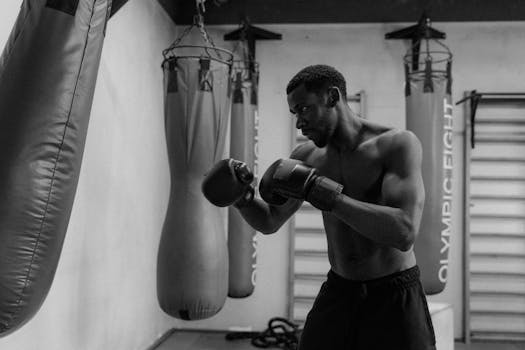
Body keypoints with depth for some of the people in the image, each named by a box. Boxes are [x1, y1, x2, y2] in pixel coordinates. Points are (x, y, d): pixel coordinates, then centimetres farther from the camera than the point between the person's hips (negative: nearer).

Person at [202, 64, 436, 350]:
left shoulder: (398, 144, -17)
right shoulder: (307, 156, -2)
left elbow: (405, 233, -30)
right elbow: (269, 222, 10)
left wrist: (317, 188, -31)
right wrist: (241, 196, -12)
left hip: (394, 297, -4)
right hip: (337, 293, 4)